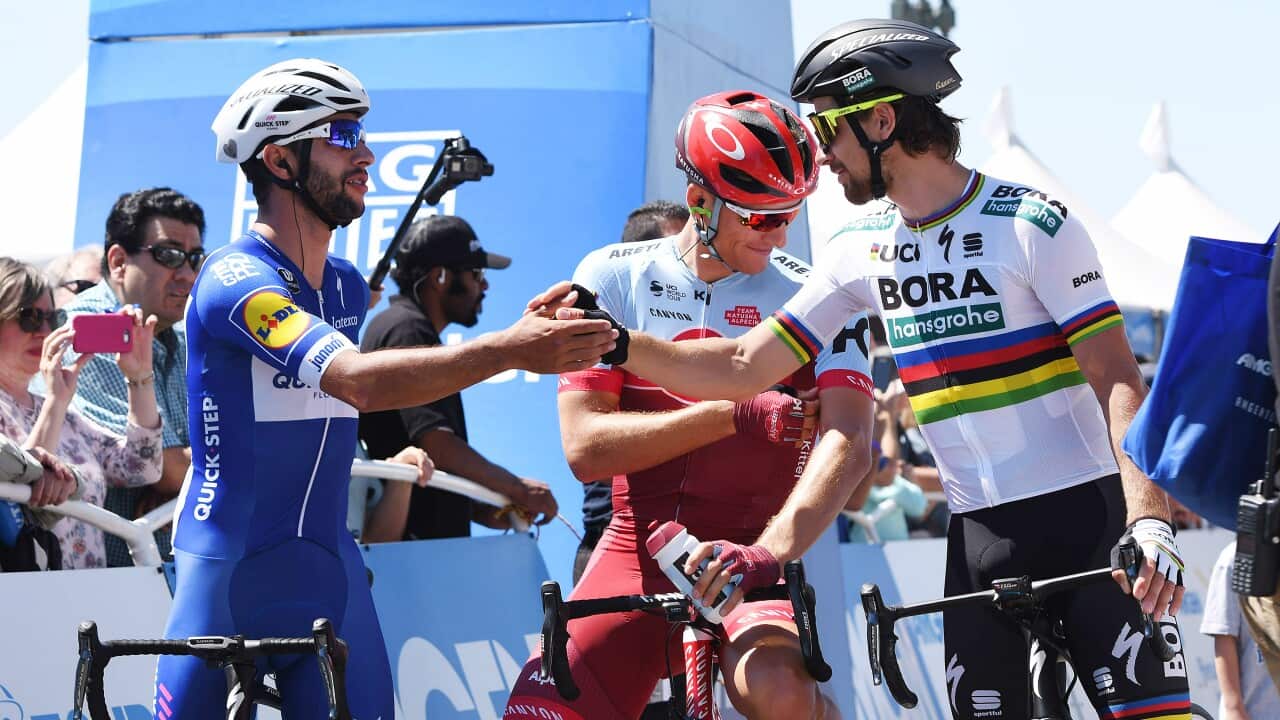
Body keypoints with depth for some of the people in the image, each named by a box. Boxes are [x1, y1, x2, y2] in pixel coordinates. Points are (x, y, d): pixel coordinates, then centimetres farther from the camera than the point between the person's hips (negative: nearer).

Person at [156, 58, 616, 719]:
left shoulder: (348, 288, 12)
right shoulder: (236, 281, -15)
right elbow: (357, 380, -30)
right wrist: (512, 350, -37)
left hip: (328, 577, 6)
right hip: (229, 579, -6)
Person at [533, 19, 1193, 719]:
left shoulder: (1034, 225, -9)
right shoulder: (860, 249, 8)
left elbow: (1117, 379, -13)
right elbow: (746, 367, 8)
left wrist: (1148, 518, -26)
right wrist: (610, 340, -3)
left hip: (1086, 512, -5)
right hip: (980, 532, 5)